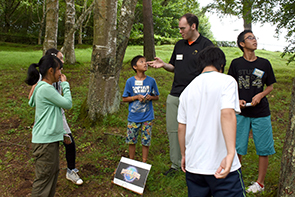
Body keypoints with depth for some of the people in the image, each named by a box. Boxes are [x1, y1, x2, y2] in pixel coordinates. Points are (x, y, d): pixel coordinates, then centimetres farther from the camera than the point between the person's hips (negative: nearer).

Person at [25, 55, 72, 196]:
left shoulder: (47, 87, 12)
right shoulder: (45, 89, -19)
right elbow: (68, 104, -12)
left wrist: (63, 133, 19)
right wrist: (65, 84, -2)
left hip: (51, 139, 10)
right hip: (45, 142, -10)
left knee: (53, 172, 19)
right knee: (43, 179, -1)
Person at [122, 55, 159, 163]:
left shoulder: (151, 81, -3)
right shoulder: (130, 81, -5)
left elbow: (157, 97, 8)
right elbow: (124, 98, 0)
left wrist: (151, 97, -14)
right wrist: (136, 97, -14)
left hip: (147, 117, 0)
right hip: (133, 117, 0)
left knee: (146, 141, 7)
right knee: (131, 141, 11)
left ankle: (144, 162, 25)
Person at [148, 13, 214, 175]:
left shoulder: (206, 45, -5)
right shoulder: (179, 45, 14)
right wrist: (163, 65, 2)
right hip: (174, 95, 7)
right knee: (172, 130, 10)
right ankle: (175, 165, 25)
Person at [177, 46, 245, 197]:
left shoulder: (187, 90, 10)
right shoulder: (226, 81, -5)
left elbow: (181, 127, 12)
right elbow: (227, 114, -22)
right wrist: (231, 154, -29)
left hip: (193, 166, 5)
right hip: (221, 166, -5)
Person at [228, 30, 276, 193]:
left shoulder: (264, 63, 4)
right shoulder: (236, 63, 2)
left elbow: (270, 86, 11)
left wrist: (261, 95, -8)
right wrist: (237, 100, -10)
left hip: (261, 112, 1)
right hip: (241, 112, 0)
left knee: (263, 149, 5)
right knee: (237, 148, 4)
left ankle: (260, 182, 22)